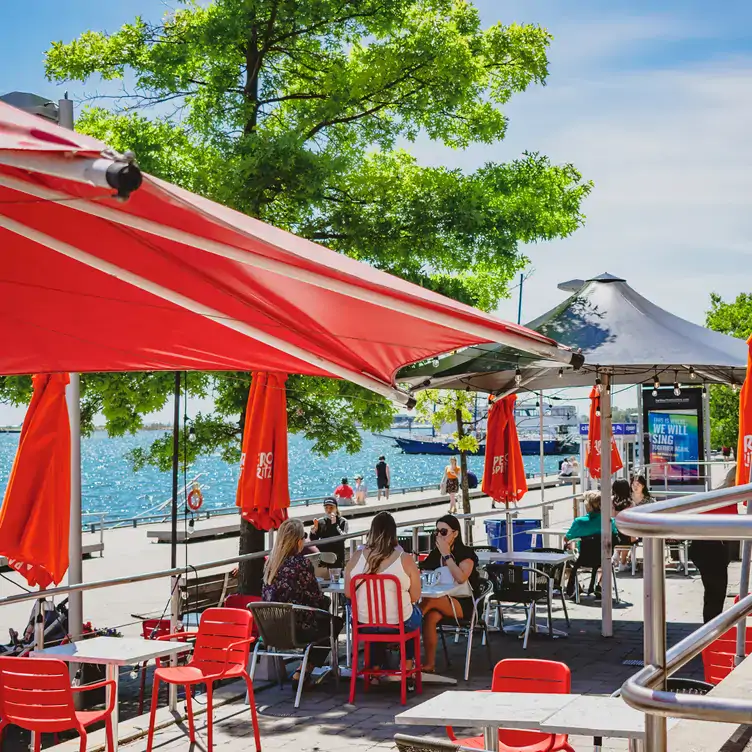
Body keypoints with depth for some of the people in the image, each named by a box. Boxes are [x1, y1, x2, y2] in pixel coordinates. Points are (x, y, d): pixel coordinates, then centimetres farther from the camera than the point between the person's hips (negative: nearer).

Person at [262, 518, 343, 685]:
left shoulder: (270, 562, 2)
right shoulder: (302, 564, -16)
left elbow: (266, 596, 12)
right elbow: (317, 598, -10)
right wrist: (326, 600, 14)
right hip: (297, 630, -7)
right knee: (335, 622, 20)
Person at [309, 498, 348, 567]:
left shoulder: (342, 521, -4)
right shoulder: (320, 521, 4)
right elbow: (313, 540, 2)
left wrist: (334, 524, -27)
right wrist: (314, 531, -17)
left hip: (337, 557, -2)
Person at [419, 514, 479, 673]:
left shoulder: (466, 553, -3)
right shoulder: (435, 554, 13)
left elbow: (461, 577, -19)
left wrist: (447, 555, -14)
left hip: (463, 603, -4)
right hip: (442, 602, 5)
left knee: (431, 600, -32)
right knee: (431, 617, -30)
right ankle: (429, 664, -28)